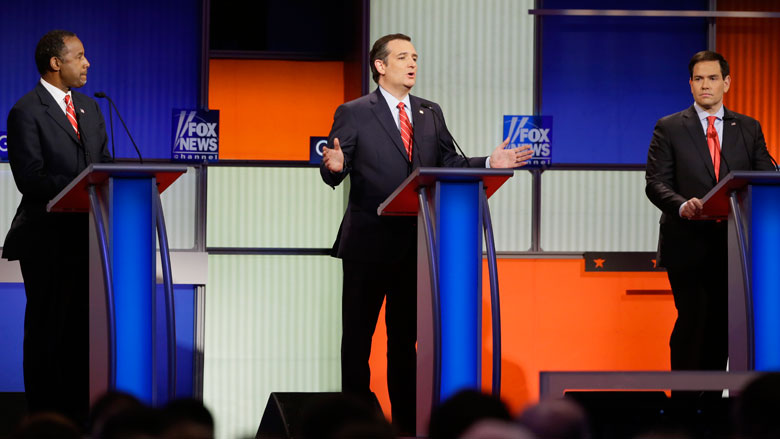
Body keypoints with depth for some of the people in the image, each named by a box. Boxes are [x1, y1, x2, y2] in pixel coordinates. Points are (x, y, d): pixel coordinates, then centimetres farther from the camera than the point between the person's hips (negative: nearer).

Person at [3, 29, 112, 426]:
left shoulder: (89, 108, 15)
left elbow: (103, 163, 18)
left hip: (85, 234, 7)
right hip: (47, 239, -7)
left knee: (83, 326, 9)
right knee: (47, 329, 0)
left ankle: (79, 409, 16)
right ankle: (43, 415, 7)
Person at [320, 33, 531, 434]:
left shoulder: (430, 114, 12)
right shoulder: (353, 114, -3)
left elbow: (449, 165, 9)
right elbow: (333, 174, -9)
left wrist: (490, 163, -5)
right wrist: (334, 166, -32)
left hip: (415, 240, 5)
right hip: (368, 241, -4)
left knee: (405, 332, 11)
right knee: (358, 331, 2)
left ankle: (405, 416, 18)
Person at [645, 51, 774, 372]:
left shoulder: (749, 129, 12)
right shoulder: (669, 128, 4)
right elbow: (655, 183, -3)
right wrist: (683, 206, -23)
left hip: (732, 245, 3)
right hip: (687, 244, -3)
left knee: (721, 324, 4)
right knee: (692, 319, -10)